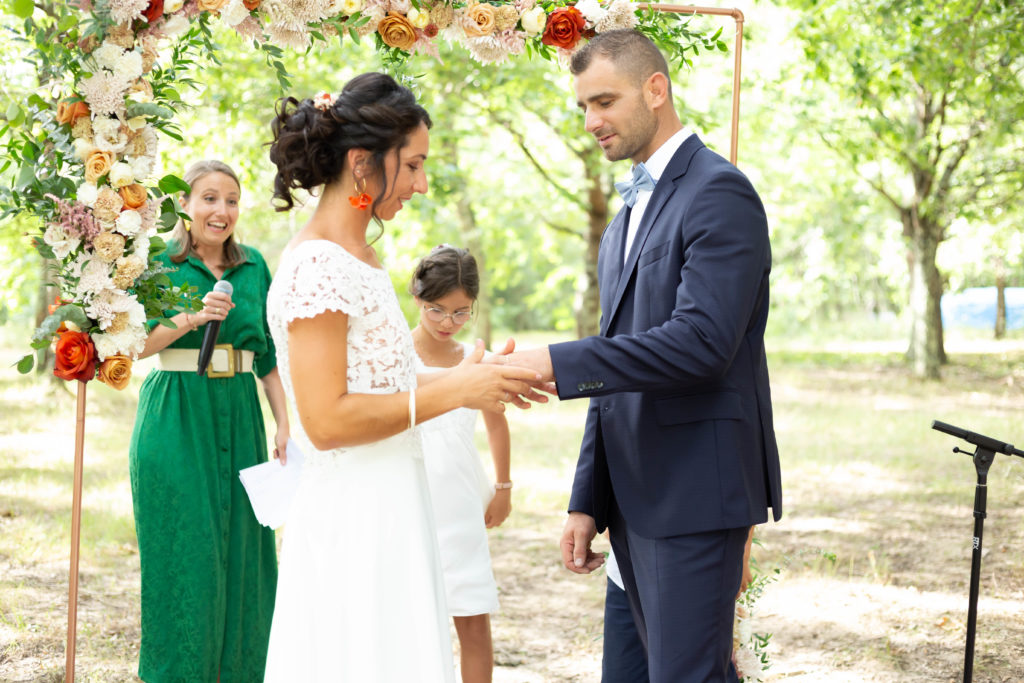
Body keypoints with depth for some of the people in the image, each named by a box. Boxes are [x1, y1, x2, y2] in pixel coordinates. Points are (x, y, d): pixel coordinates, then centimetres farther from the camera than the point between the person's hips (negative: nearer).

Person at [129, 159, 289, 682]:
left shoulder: (254, 267, 11)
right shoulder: (161, 262, -1)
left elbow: (269, 354, 13)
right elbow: (136, 343, -8)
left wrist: (284, 424, 6)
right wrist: (193, 317, -22)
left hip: (239, 420, 4)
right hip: (176, 422, -4)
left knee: (242, 552, 4)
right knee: (184, 554, -3)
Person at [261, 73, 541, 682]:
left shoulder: (361, 258, 14)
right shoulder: (317, 266, -16)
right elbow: (325, 420, -21)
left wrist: (479, 381, 9)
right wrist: (452, 391, -18)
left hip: (390, 511, 9)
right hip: (353, 522, -9)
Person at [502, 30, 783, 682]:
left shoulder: (719, 193, -10)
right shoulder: (628, 217, 19)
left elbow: (700, 343, -22)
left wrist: (559, 363, -22)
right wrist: (588, 503, 15)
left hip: (696, 492, -9)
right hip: (634, 498, 9)